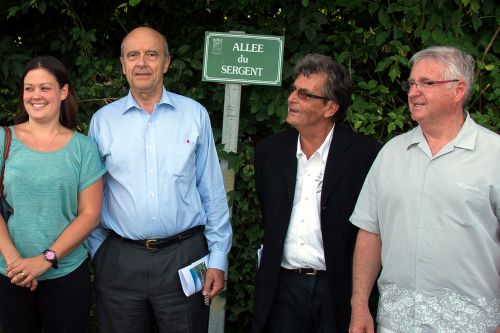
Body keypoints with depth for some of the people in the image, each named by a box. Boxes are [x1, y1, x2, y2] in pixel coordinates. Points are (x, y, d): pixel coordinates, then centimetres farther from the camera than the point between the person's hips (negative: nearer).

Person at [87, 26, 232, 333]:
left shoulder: (195, 115, 2)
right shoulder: (103, 120, 4)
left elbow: (212, 191, 3)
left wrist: (218, 258, 0)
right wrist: (98, 254, 6)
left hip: (183, 255, -1)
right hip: (120, 261, 1)